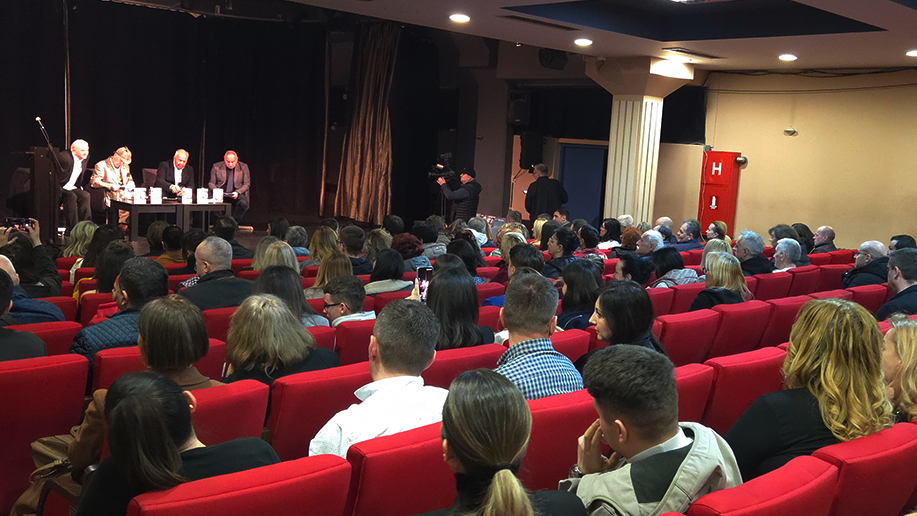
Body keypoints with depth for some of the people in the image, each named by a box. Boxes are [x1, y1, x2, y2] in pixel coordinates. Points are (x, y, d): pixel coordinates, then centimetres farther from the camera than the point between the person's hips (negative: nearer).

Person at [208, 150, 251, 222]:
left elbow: (246, 184, 5)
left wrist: (237, 192, -14)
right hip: (221, 194, 0)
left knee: (243, 203, -35)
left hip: (236, 195, 0)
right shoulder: (216, 167, 6)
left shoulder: (243, 167, 5)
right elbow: (211, 183, 10)